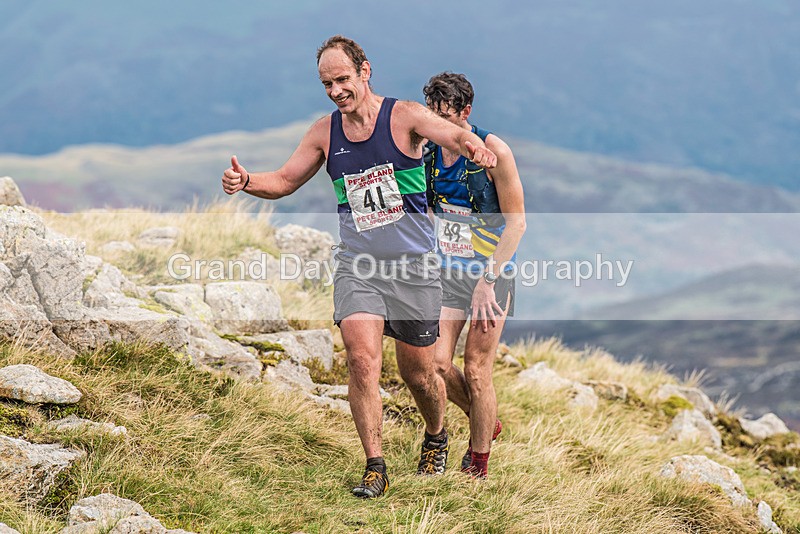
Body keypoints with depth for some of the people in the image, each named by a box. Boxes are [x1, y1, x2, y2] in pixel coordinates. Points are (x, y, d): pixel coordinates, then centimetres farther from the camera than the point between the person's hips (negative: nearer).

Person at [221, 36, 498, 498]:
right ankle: (375, 467, -10)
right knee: (362, 360, -17)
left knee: (418, 372, 7)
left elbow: (454, 135, -24)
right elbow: (284, 181, 13)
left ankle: (437, 439, 38)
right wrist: (246, 182, -9)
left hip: (413, 265, -2)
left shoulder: (405, 116, -7)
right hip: (357, 265, 2)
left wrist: (475, 147, -49)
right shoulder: (325, 133, 5)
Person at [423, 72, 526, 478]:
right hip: (448, 272, 5)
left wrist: (488, 280, -18)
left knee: (476, 370, -3)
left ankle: (478, 467, 13)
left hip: (491, 272, -5)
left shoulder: (492, 151, -15)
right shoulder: (428, 152, 1)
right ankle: (487, 422, 25)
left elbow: (516, 222, -13)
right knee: (436, 363, -4)